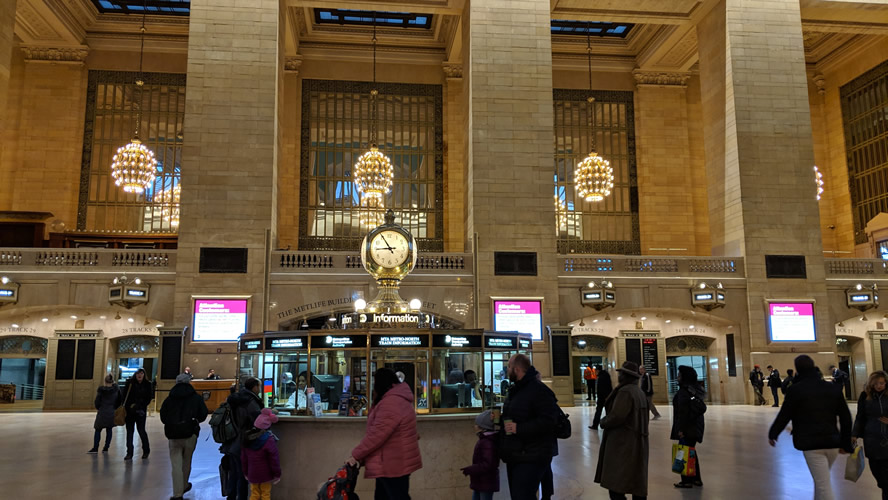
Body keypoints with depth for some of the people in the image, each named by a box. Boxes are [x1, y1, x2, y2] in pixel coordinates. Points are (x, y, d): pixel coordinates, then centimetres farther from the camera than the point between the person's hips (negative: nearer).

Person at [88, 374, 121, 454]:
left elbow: (97, 401, -4)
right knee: (109, 430, 10)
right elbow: (119, 401, 3)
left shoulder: (101, 390, -8)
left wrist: (97, 408, 15)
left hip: (102, 412, -2)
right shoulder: (116, 389, -2)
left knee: (98, 430, 8)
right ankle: (106, 448, 11)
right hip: (112, 413, 2)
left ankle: (95, 448, 6)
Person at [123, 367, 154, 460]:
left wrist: (137, 405, -10)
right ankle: (129, 453, 11)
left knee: (141, 430, -2)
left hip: (141, 411, -2)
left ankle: (146, 451, 17)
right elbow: (124, 396, 4)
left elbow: (148, 399, 0)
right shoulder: (130, 383, 3)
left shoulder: (148, 385, 0)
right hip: (129, 411, 2)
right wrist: (130, 406, -7)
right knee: (129, 431, 3)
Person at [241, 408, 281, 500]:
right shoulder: (269, 440, -21)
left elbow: (243, 458, 6)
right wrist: (277, 474, -4)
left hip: (252, 474, 4)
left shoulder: (247, 438, -4)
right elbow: (274, 459, -16)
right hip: (265, 474, -4)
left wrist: (246, 473, 18)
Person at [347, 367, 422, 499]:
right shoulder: (397, 399, 14)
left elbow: (376, 435, -25)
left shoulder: (390, 403, -22)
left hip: (393, 464, -10)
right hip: (396, 462, 10)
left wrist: (356, 455, -15)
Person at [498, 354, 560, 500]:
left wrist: (519, 428, -25)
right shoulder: (515, 389, 15)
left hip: (532, 458, -10)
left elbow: (548, 421, -24)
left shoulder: (538, 390, -16)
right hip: (515, 455, 10)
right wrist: (499, 418, 9)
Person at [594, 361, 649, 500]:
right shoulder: (640, 392, 12)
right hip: (637, 441, 10)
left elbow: (617, 416, -23)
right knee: (637, 482, 13)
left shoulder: (625, 391, -16)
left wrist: (603, 422, -5)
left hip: (623, 442, -9)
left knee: (616, 485, -5)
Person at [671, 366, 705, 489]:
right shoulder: (695, 389, 10)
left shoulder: (684, 391, -18)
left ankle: (687, 481, 5)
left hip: (688, 427, -10)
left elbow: (683, 411, -21)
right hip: (696, 425, 10)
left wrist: (681, 429, -19)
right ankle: (696, 479, 26)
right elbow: (697, 408, 16)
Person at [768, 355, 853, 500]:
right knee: (820, 480, 22)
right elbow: (845, 417, 10)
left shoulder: (795, 389, -8)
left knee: (823, 486, -3)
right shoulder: (832, 388, 7)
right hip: (832, 442, 5)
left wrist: (773, 434, 9)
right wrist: (846, 443, 18)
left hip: (811, 444, -5)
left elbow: (784, 416, -5)